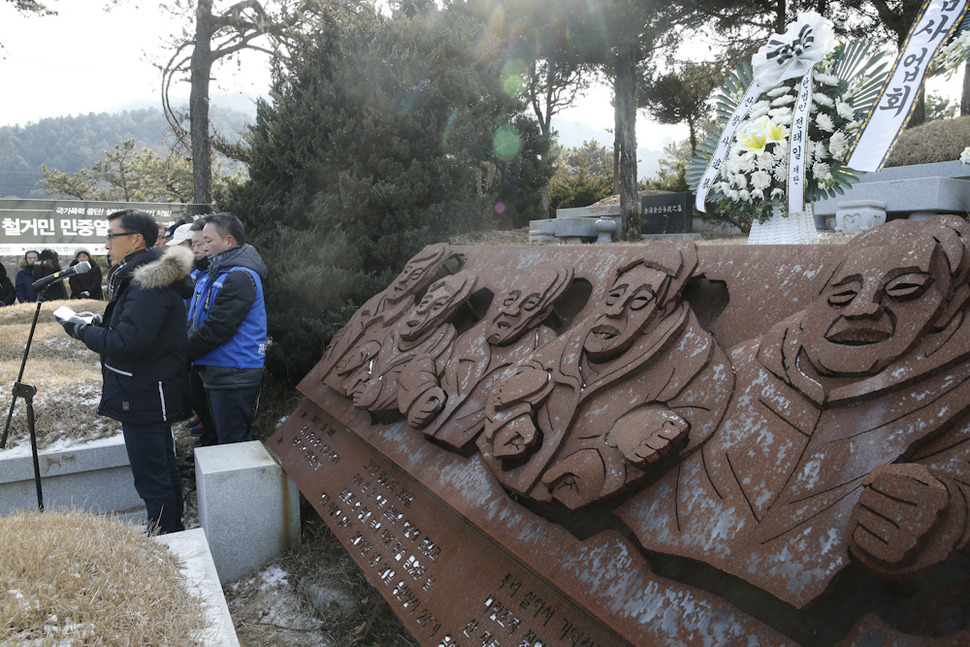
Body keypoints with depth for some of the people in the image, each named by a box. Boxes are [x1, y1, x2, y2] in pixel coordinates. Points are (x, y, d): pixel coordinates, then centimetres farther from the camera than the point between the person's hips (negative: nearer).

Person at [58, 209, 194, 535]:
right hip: (150, 394, 11)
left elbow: (129, 342, -26)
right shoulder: (142, 276, 13)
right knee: (162, 469, 20)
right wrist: (101, 325, 8)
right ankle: (173, 533, 33)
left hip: (143, 398, -11)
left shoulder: (149, 284, -21)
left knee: (152, 478, -2)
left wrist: (83, 330, -13)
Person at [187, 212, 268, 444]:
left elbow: (217, 328, -22)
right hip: (215, 369, 10)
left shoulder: (240, 277, -18)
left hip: (233, 376, -10)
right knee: (224, 436, 22)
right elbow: (195, 319, 16)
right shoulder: (215, 273, 14)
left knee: (232, 442, -2)